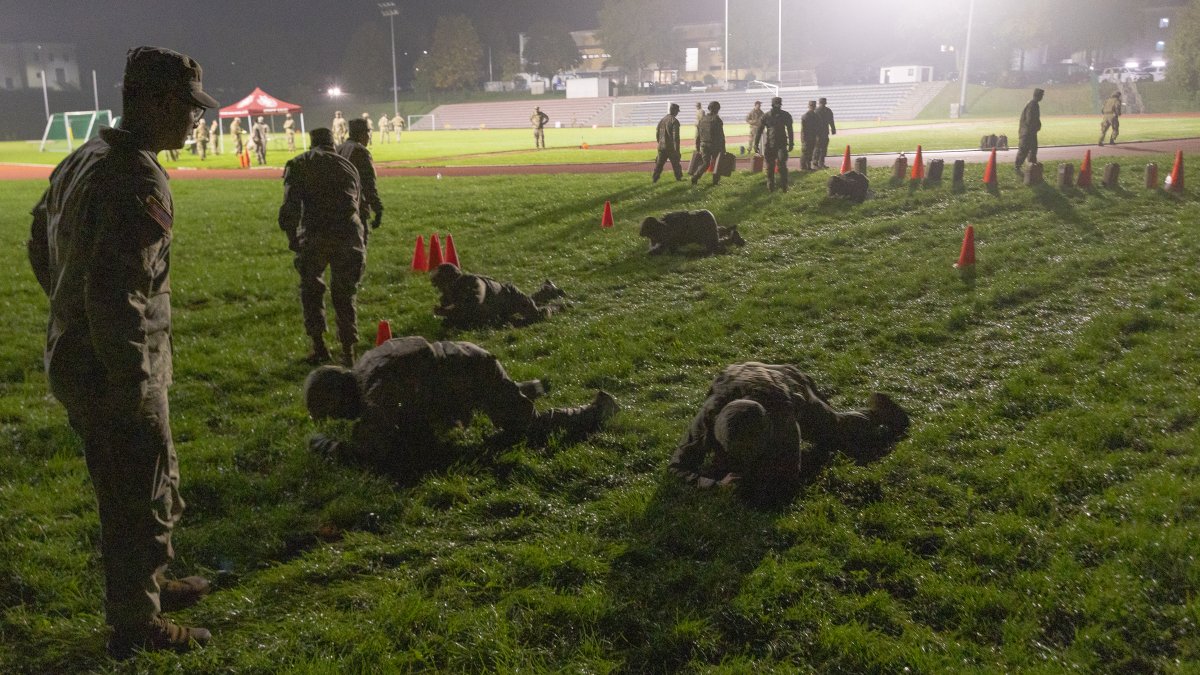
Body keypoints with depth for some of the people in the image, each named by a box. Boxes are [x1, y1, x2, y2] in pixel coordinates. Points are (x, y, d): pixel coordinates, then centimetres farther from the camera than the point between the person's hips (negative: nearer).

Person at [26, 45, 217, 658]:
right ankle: (136, 625, 21)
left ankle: (149, 584, 42)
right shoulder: (141, 182, -23)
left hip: (72, 355, 10)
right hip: (113, 373, -10)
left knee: (142, 485, 24)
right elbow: (116, 294, -29)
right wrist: (134, 393, -23)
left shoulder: (80, 160, 9)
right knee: (143, 499, 6)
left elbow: (41, 246, 21)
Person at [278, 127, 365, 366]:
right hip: (349, 234, 2)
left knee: (311, 288, 16)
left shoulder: (298, 164, 10)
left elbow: (291, 206, -2)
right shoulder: (347, 165, 20)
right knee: (345, 294, 13)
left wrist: (292, 237, 4)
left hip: (315, 234, -2)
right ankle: (348, 351, 9)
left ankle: (319, 347, 10)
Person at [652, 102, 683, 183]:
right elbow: (676, 137, -16)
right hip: (671, 147, -5)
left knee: (659, 164, 9)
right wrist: (677, 150, -15)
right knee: (676, 163, 9)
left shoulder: (662, 120, 8)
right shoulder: (674, 121, -13)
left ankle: (654, 178, 5)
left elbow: (657, 133, 13)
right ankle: (679, 178, 18)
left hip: (661, 147, 5)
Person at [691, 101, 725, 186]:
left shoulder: (702, 120, 7)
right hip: (715, 145, -4)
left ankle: (695, 177, -7)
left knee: (705, 163, 12)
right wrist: (723, 149, -7)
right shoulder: (717, 120, -9)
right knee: (717, 164, 12)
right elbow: (721, 136, -11)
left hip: (703, 145, 4)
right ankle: (715, 181, 14)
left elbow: (698, 135, 10)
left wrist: (698, 147, 18)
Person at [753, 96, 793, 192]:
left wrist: (791, 144, 8)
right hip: (769, 145, 1)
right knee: (770, 167, 6)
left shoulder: (785, 115, 2)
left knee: (782, 165, -11)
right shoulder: (766, 116, -1)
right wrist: (756, 144, -2)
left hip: (781, 144, -1)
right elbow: (759, 130, 2)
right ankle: (770, 187, 18)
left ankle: (784, 186, -5)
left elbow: (790, 130, 10)